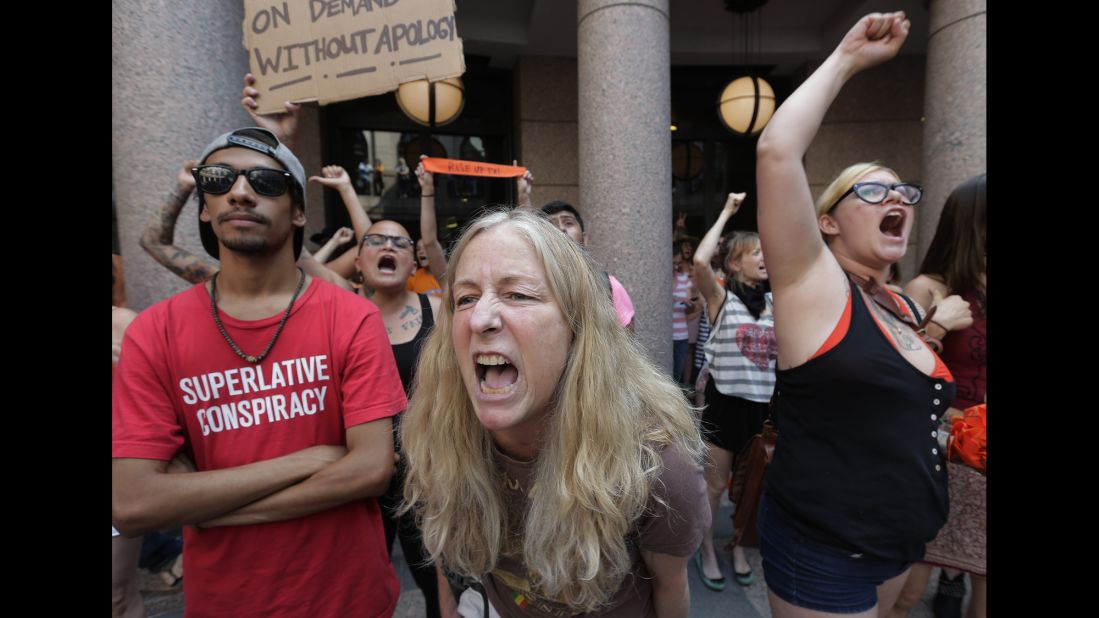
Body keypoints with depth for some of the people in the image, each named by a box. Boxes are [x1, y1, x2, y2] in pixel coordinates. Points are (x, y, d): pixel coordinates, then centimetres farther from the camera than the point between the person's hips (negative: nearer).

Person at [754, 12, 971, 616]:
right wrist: (845, 60, -17)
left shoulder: (904, 307, 6)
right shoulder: (811, 283, -16)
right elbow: (776, 151, -28)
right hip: (822, 549, -7)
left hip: (900, 541, 8)